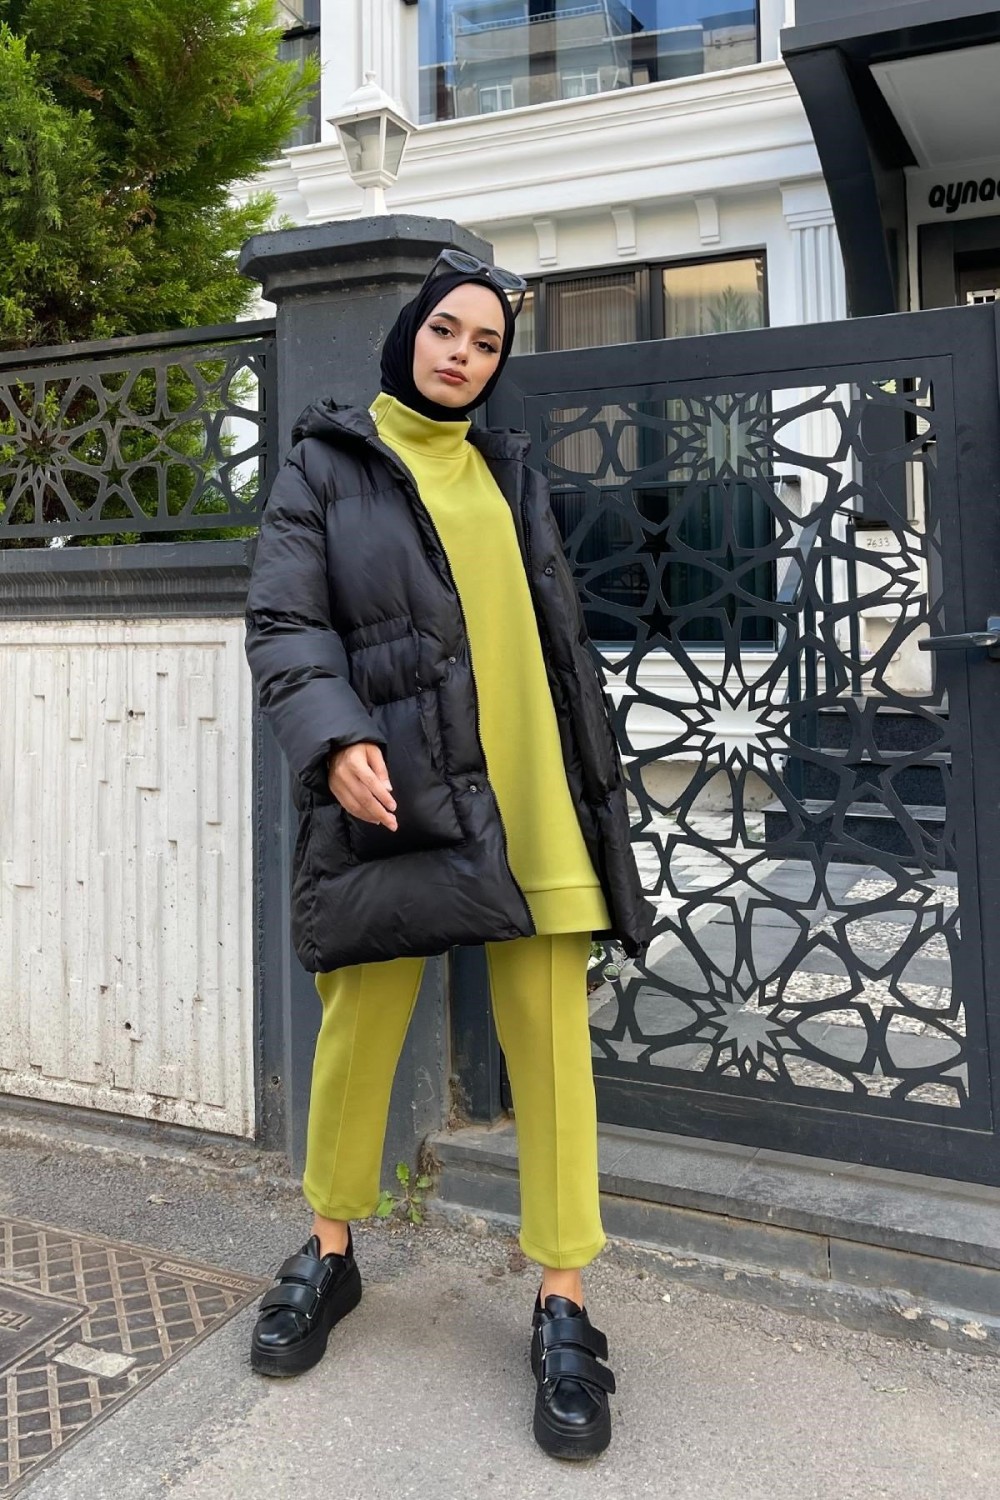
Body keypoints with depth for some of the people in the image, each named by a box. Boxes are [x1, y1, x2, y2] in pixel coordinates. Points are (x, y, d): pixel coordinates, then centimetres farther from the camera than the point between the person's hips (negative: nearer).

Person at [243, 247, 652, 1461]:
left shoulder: (507, 472, 18)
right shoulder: (324, 467, 7)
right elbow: (282, 623, -3)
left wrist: (595, 777, 15)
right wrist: (333, 741, -20)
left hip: (530, 800, 3)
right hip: (392, 799, -2)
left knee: (552, 1045, 1)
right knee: (356, 1032, 6)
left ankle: (563, 1307, 15)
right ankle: (330, 1255, 32)